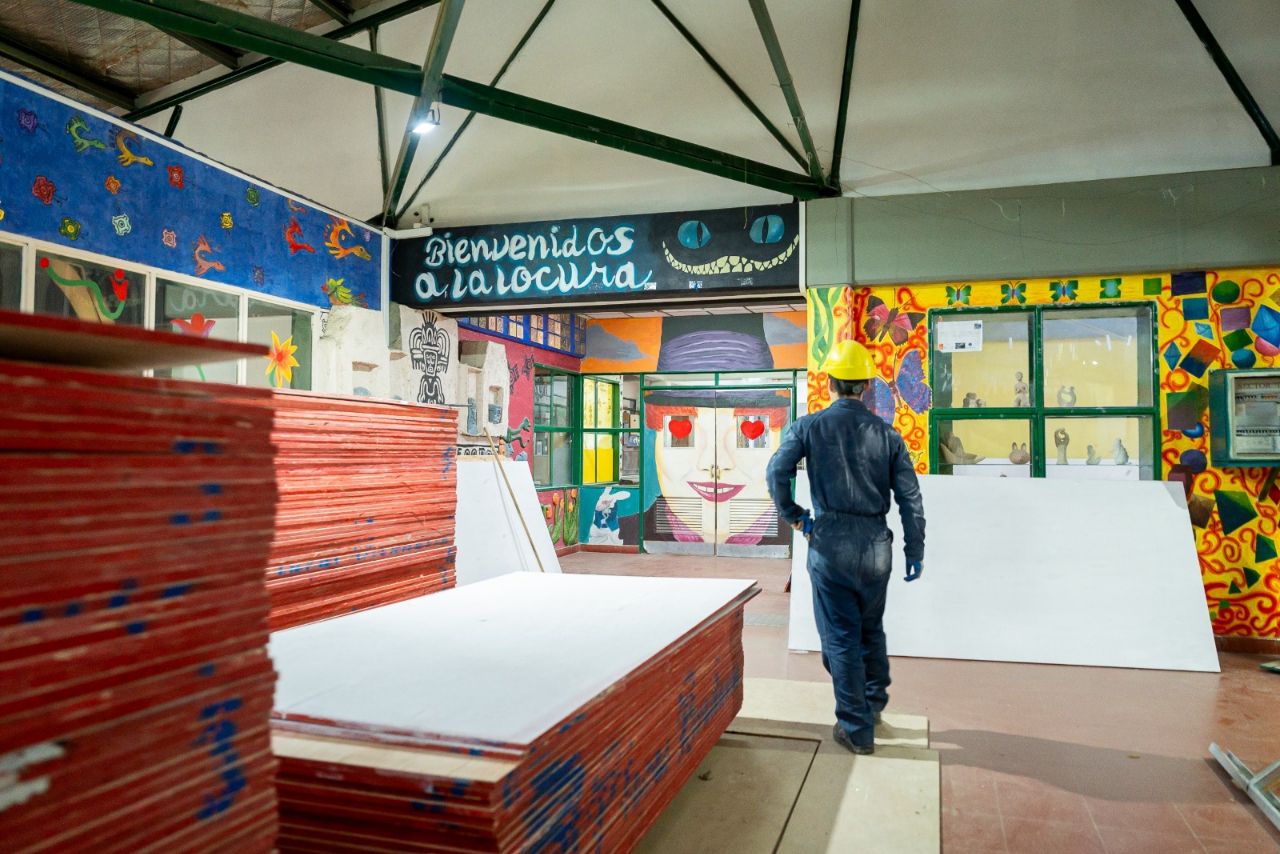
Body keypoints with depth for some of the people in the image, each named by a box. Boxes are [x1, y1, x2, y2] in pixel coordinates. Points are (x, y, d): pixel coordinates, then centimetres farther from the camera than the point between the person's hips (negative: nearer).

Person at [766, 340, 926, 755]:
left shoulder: (810, 426, -4)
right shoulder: (887, 434, 2)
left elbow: (777, 472, -14)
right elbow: (910, 498, 2)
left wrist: (793, 515, 1)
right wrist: (915, 551, 9)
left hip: (830, 545, -3)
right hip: (875, 548, 3)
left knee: (841, 636, 6)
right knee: (871, 629, 23)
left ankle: (857, 729, 13)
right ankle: (874, 702, 37)